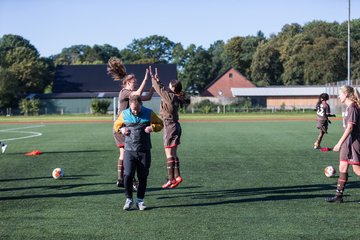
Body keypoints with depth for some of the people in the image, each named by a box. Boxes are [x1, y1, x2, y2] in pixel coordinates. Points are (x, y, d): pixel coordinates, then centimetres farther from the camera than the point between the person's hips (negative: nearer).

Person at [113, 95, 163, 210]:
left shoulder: (149, 113, 0)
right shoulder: (124, 114, 2)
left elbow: (160, 124, 9)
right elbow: (116, 125, 18)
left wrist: (152, 127, -11)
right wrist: (121, 129, -4)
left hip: (144, 151, 0)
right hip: (129, 150, 0)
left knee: (143, 177, 4)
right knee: (128, 175, -10)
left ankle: (140, 200, 17)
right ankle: (129, 199, 7)